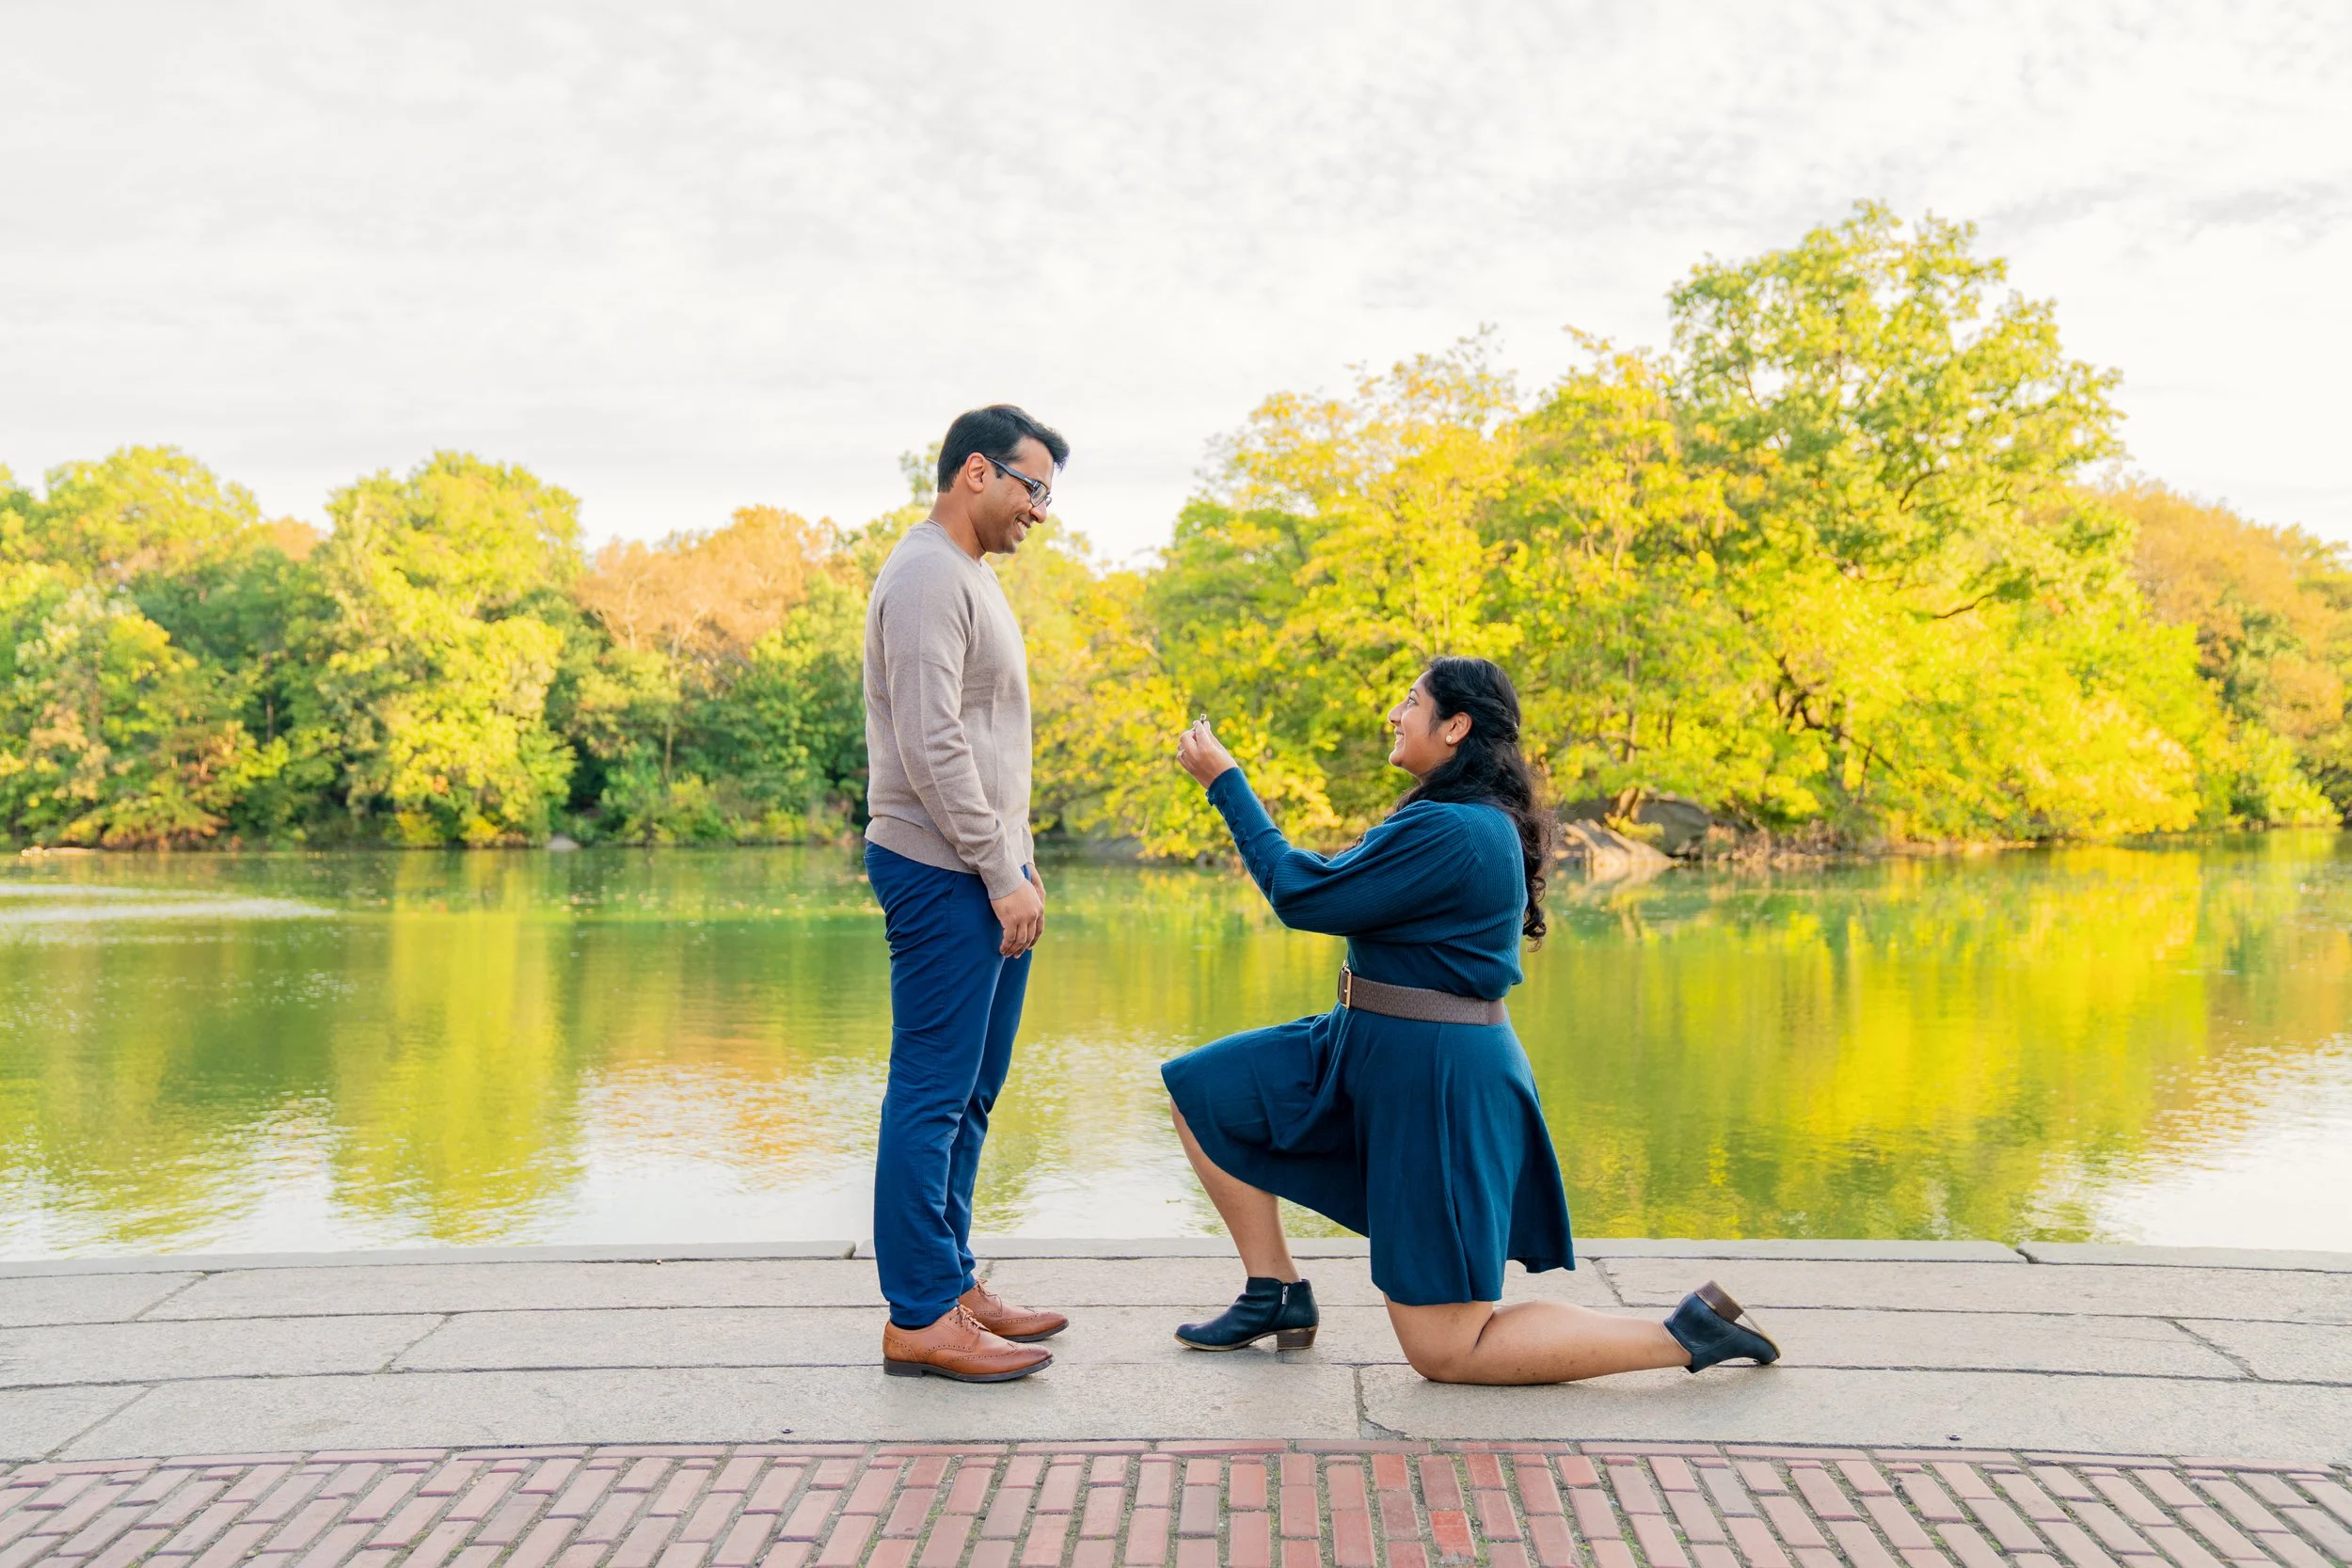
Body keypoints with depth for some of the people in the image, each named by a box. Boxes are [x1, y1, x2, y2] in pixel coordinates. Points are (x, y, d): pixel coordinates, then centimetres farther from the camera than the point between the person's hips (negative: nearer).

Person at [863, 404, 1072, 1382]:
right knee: (933, 1095, -6)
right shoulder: (928, 576, -12)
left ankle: (953, 1285, 21)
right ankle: (919, 1319, -1)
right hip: (943, 874, -10)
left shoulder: (970, 577, 20)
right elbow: (932, 744, -20)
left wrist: (1018, 861, 18)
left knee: (967, 1095, 13)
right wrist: (1001, 873, -17)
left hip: (985, 878, 10)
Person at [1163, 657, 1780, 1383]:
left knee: (1445, 1352, -4)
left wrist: (1224, 780, -13)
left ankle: (1688, 1332, 1)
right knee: (1205, 1092, 11)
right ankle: (1277, 1295, 18)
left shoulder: (1452, 831, -24)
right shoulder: (1481, 819, 9)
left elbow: (1305, 894, -20)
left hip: (1435, 1076, -10)